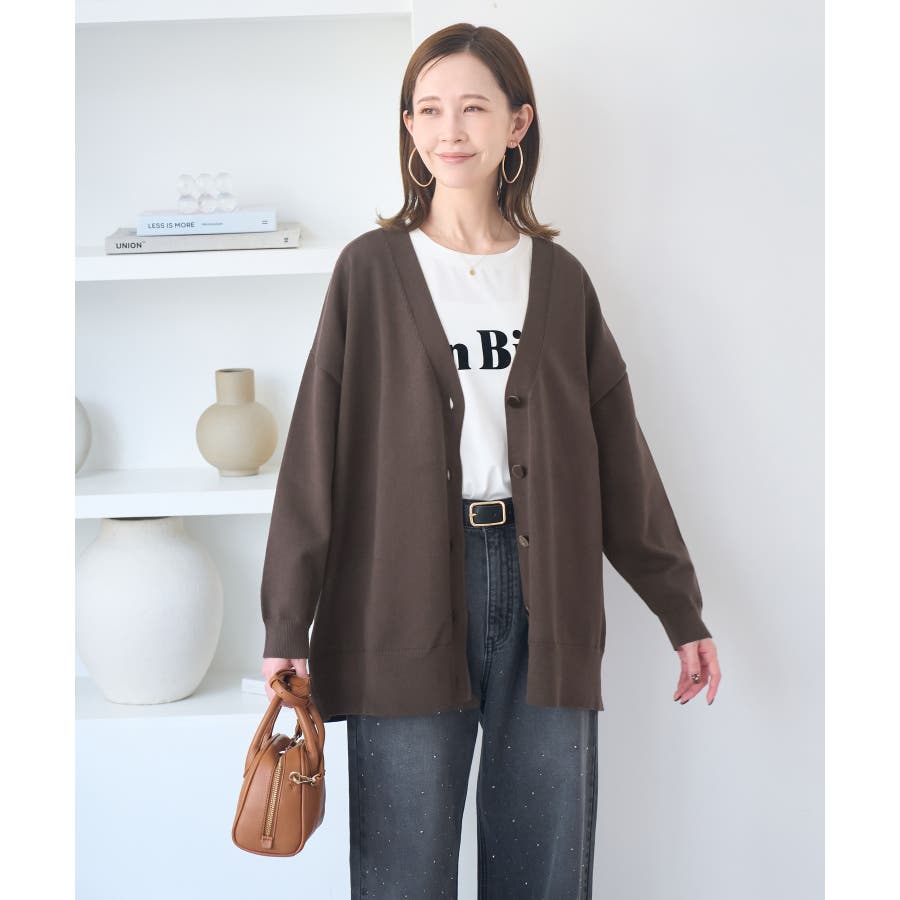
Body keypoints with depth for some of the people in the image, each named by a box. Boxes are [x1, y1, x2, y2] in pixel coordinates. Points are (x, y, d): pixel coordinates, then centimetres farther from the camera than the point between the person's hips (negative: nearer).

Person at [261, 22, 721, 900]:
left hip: (544, 590, 2)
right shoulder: (372, 270, 2)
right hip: (407, 593, -2)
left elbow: (621, 457, 12)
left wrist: (681, 611, 12)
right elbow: (315, 452, -1)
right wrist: (287, 626, -7)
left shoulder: (560, 278, 9)